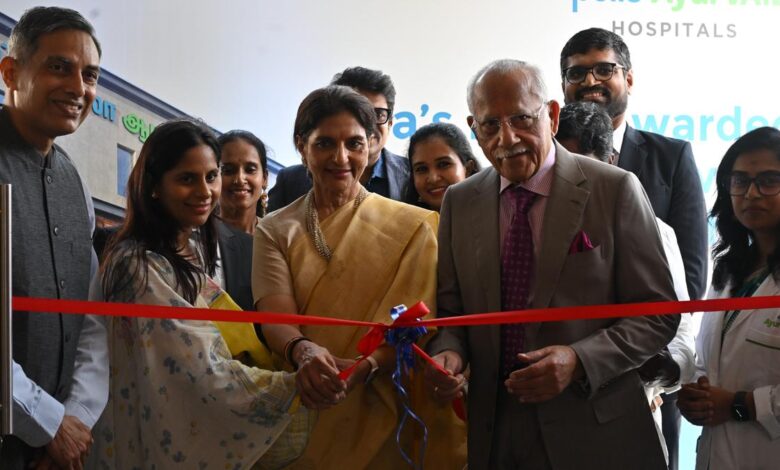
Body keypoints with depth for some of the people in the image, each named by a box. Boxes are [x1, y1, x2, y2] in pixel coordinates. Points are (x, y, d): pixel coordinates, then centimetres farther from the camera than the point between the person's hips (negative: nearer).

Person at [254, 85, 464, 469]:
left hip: (383, 423, -1)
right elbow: (275, 318, -11)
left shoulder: (410, 227, -1)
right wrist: (303, 351, -33)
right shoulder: (275, 231, 3)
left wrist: (365, 366, -30)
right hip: (301, 424, 1)